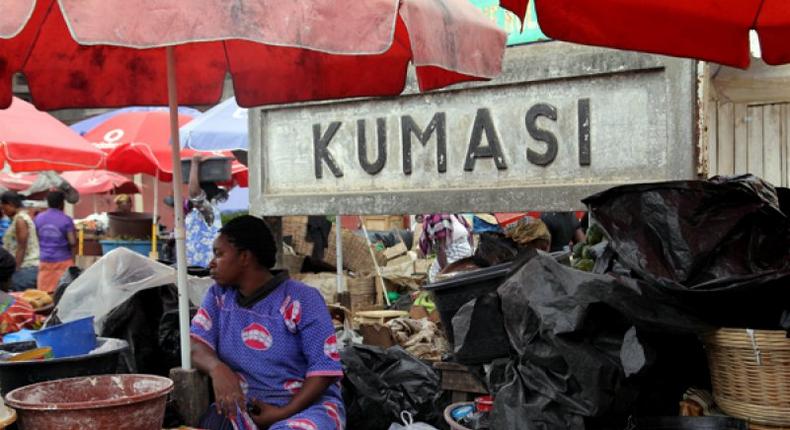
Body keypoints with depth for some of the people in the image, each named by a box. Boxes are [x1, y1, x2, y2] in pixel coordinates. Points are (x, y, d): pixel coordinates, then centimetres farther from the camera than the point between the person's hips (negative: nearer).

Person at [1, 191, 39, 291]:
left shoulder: (20, 220, -11)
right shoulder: (23, 217, 18)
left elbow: (21, 248, -16)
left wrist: (15, 269, -18)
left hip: (25, 269, -9)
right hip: (29, 268, 9)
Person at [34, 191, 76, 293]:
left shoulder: (38, 218, 4)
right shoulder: (66, 220, -8)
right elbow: (72, 242, -12)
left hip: (44, 260, 4)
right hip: (63, 260, -4)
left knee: (44, 293, 5)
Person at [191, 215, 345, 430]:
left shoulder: (302, 299, -7)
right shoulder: (219, 296, 9)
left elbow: (325, 368, -11)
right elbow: (195, 344, -4)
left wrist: (284, 413, -20)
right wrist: (217, 368, -27)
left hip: (306, 403, -3)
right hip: (243, 405, 3)